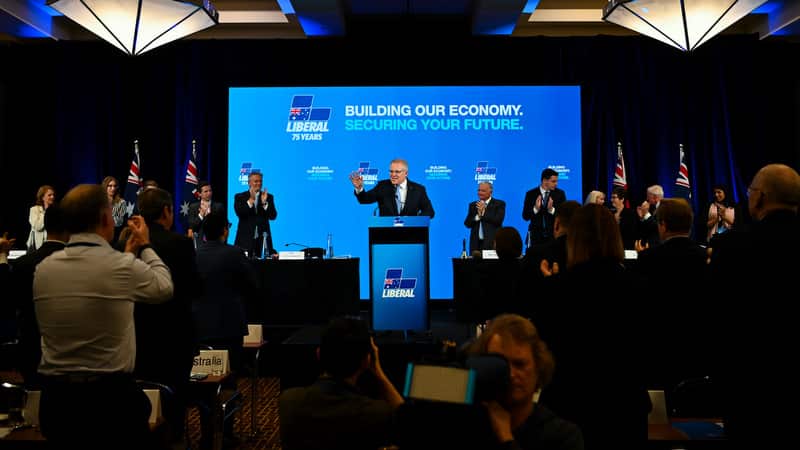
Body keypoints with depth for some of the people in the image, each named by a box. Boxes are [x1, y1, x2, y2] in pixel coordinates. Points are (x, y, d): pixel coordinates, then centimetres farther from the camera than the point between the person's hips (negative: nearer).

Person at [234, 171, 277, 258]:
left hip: (263, 238, 1)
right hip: (245, 238, -1)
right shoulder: (239, 197, 7)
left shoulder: (269, 197, 9)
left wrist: (264, 202, -15)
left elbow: (273, 216, 0)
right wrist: (251, 200, -19)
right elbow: (239, 213, -10)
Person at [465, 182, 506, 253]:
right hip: (476, 243, 3)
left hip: (492, 242, -3)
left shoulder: (499, 204, 3)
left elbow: (498, 221, -12)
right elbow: (467, 224, 5)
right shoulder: (473, 205, 14)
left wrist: (484, 211, -8)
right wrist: (478, 215, -11)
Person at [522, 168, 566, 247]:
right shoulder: (531, 194, 0)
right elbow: (525, 216, -1)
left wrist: (552, 209, -20)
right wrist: (536, 208, -19)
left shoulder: (560, 194, 1)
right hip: (536, 234, 0)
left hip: (554, 234, 0)